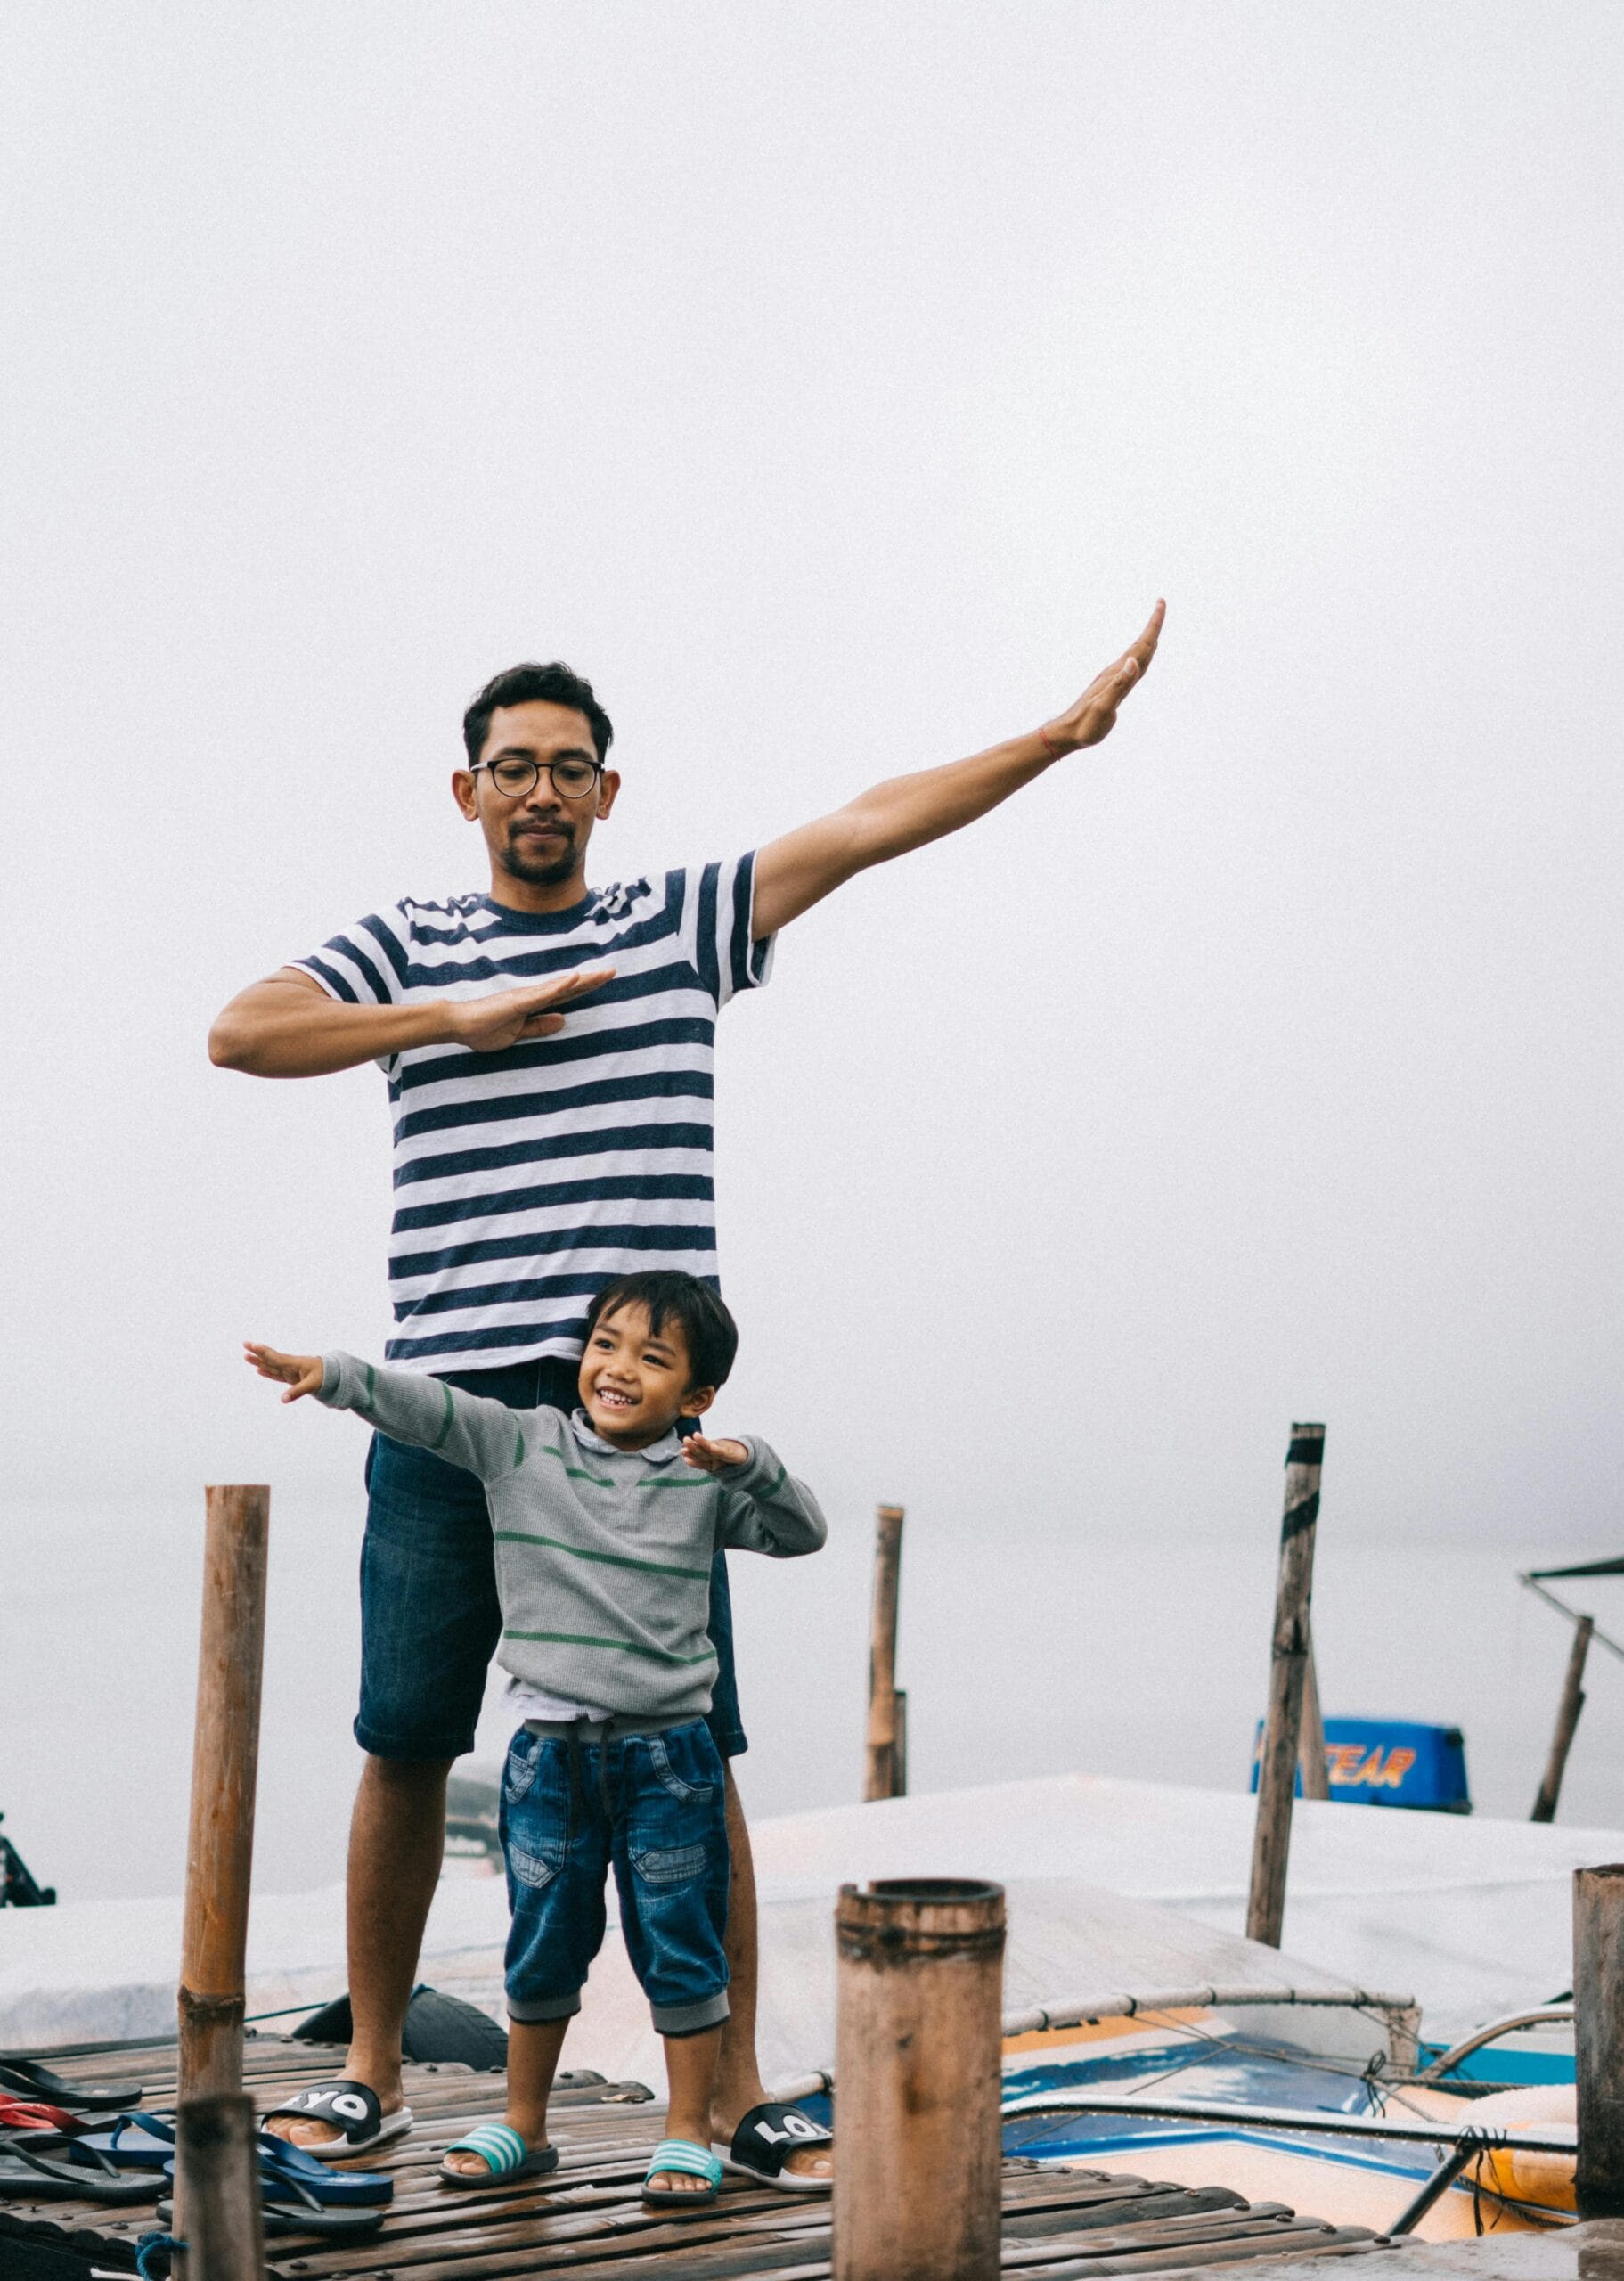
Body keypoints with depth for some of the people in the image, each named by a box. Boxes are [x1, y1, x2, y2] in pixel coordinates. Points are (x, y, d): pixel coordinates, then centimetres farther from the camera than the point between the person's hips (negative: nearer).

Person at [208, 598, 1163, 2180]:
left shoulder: (682, 924, 12)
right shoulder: (406, 950, 12)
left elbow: (866, 826, 6)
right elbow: (241, 1034, -3)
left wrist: (1060, 734, 0)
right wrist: (456, 1020, -8)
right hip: (449, 1407, 0)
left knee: (690, 1755, -2)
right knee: (405, 1744, 5)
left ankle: (735, 2089, 6)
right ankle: (370, 2068, 19)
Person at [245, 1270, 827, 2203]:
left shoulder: (705, 1479, 0)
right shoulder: (521, 1445, 0)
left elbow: (802, 1532, -1)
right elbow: (427, 1407, -8)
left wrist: (750, 1464, -18)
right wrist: (334, 1375, -23)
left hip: (667, 1755, -1)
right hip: (550, 1750, 1)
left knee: (681, 1948, 4)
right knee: (543, 1945, 13)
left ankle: (690, 2134, 16)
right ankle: (523, 2127, 27)